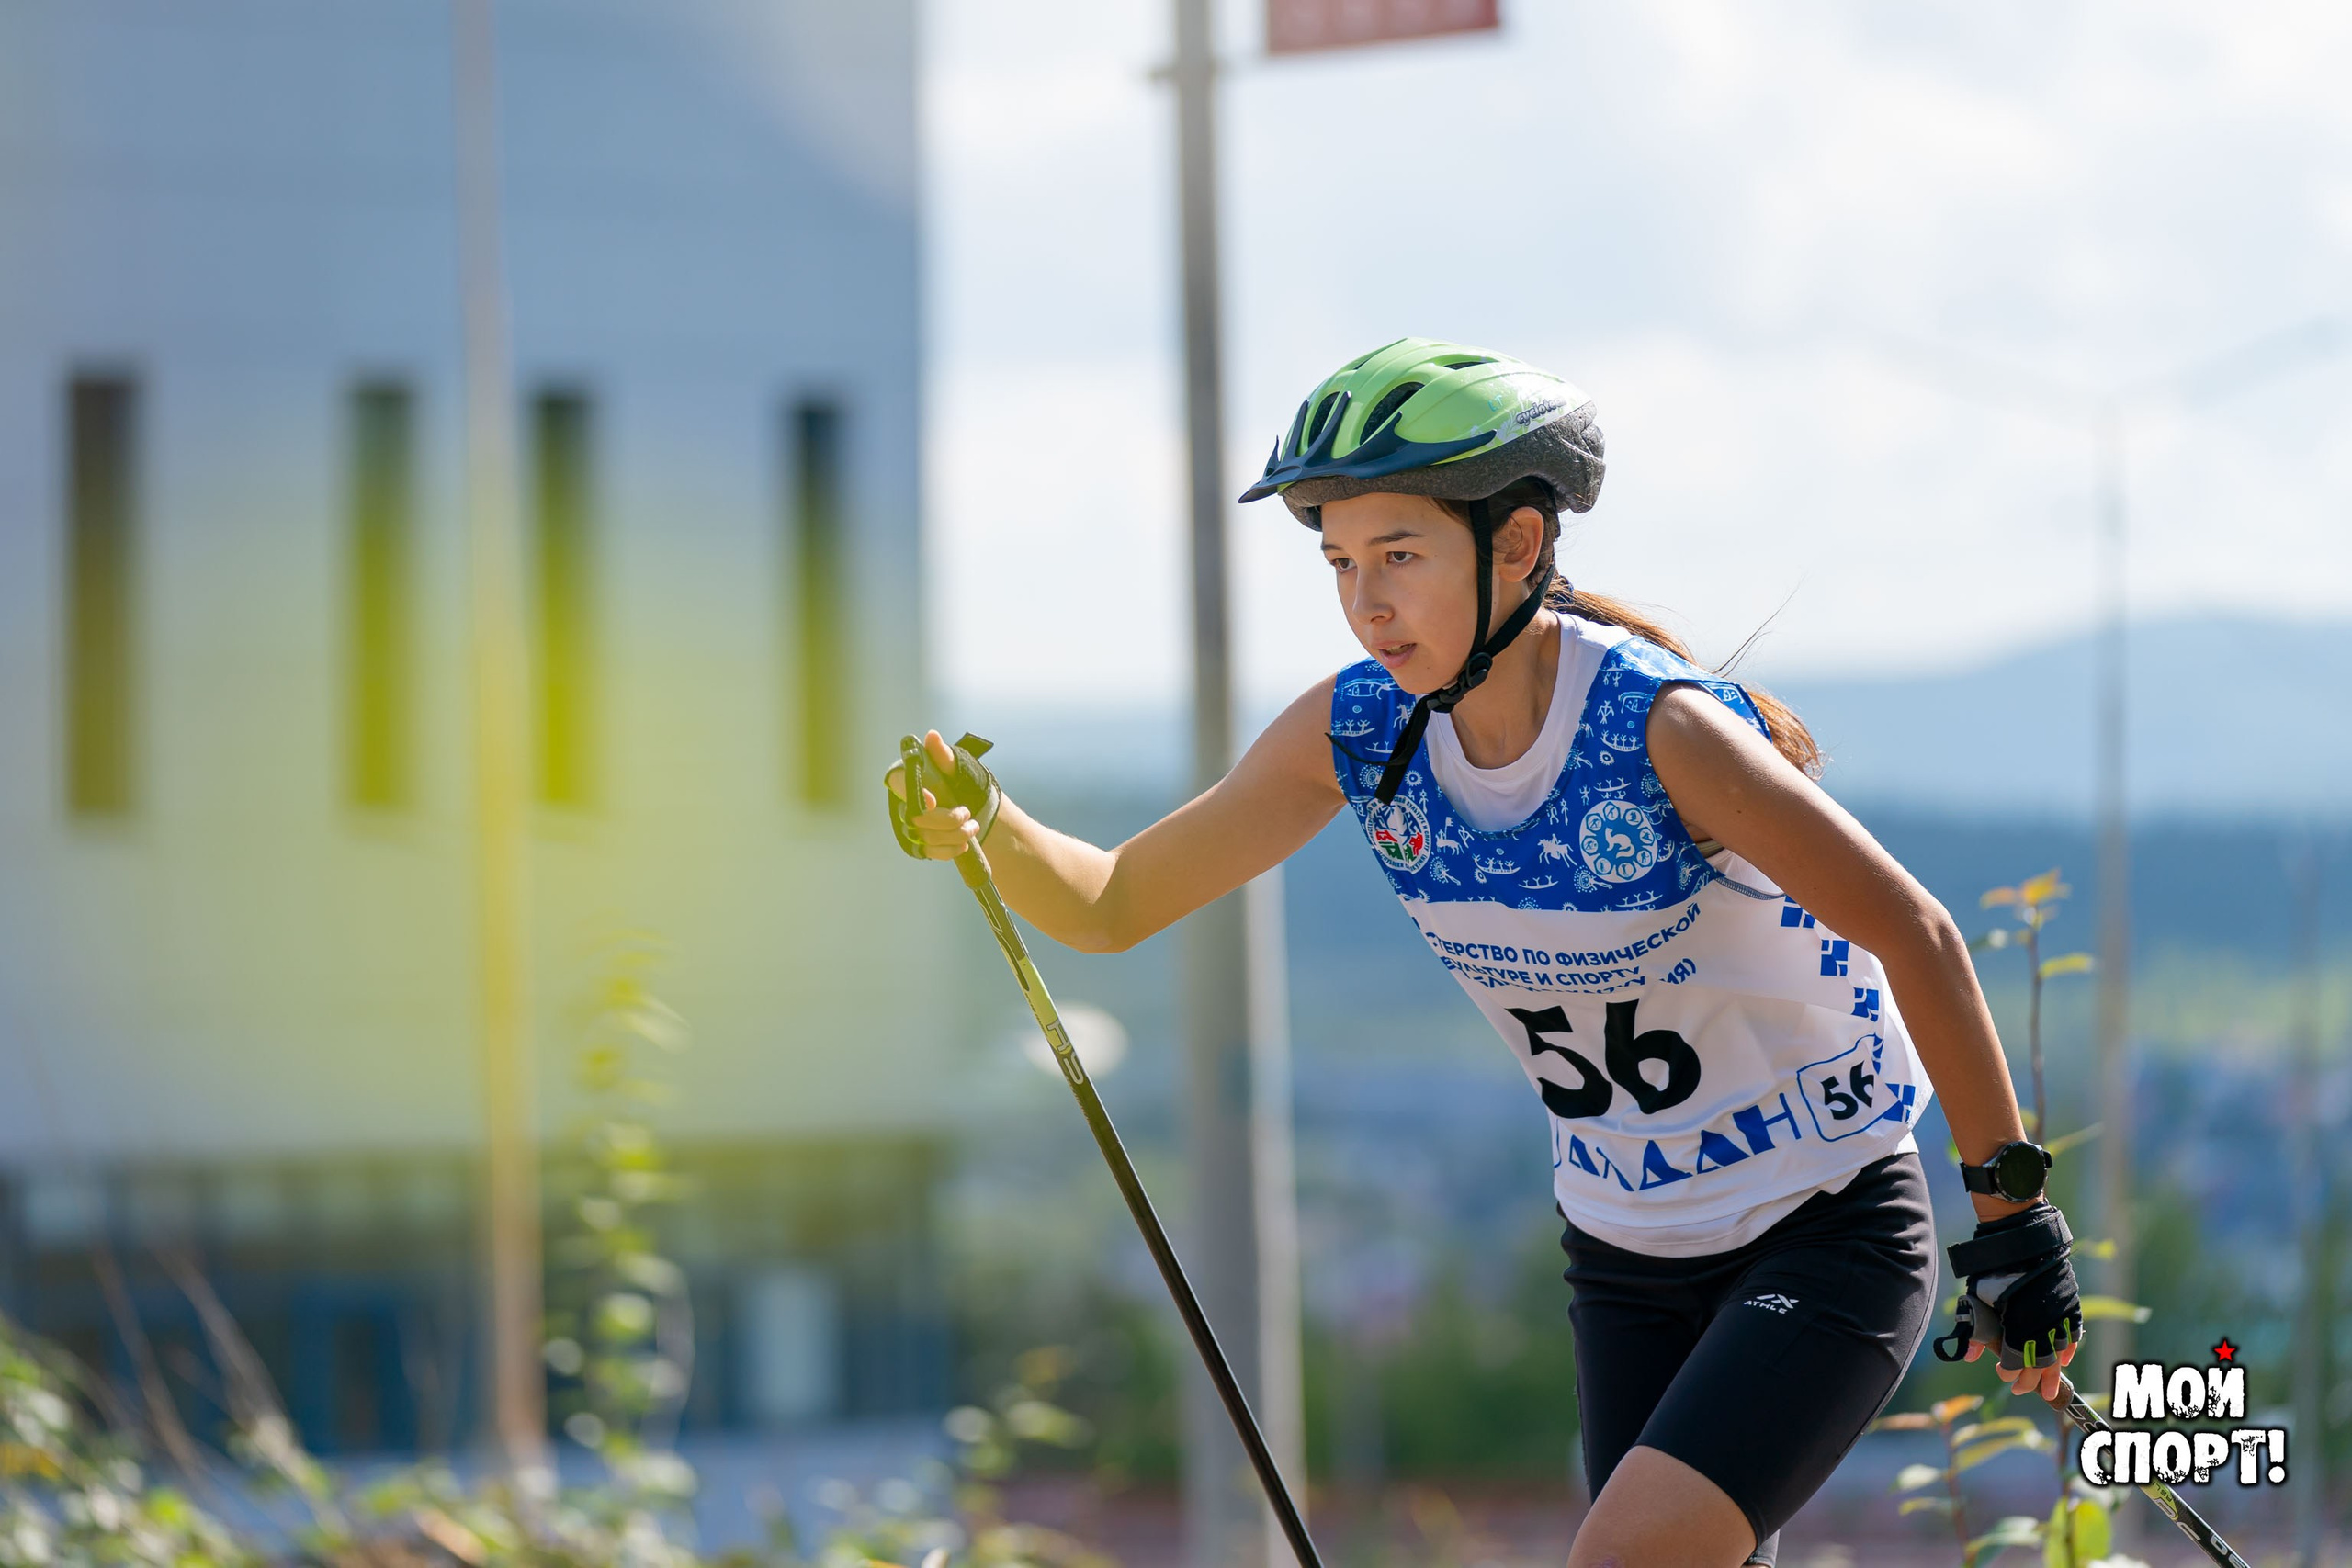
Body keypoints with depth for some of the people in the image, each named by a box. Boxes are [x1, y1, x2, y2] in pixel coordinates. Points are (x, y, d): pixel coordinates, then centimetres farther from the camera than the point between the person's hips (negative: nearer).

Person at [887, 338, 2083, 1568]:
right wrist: (983, 828, -23)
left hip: (1828, 1239, -6)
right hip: (1628, 1261, 6)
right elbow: (1112, 905, -2)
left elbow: (1913, 935, -18)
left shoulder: (1660, 729, -25)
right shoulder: (1356, 731, -8)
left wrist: (2011, 1211, -14)